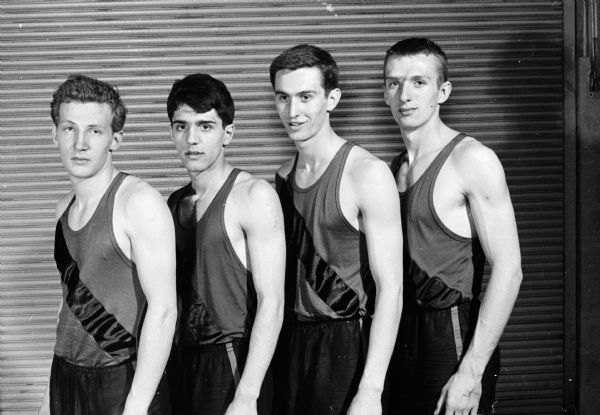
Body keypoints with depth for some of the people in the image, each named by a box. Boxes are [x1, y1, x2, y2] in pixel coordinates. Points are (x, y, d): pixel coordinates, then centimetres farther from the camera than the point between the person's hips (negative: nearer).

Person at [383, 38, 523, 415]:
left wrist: (471, 372, -19)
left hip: (453, 337, -6)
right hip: (404, 335, 6)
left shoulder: (473, 160, -10)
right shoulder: (395, 168, 11)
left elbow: (508, 271, -16)